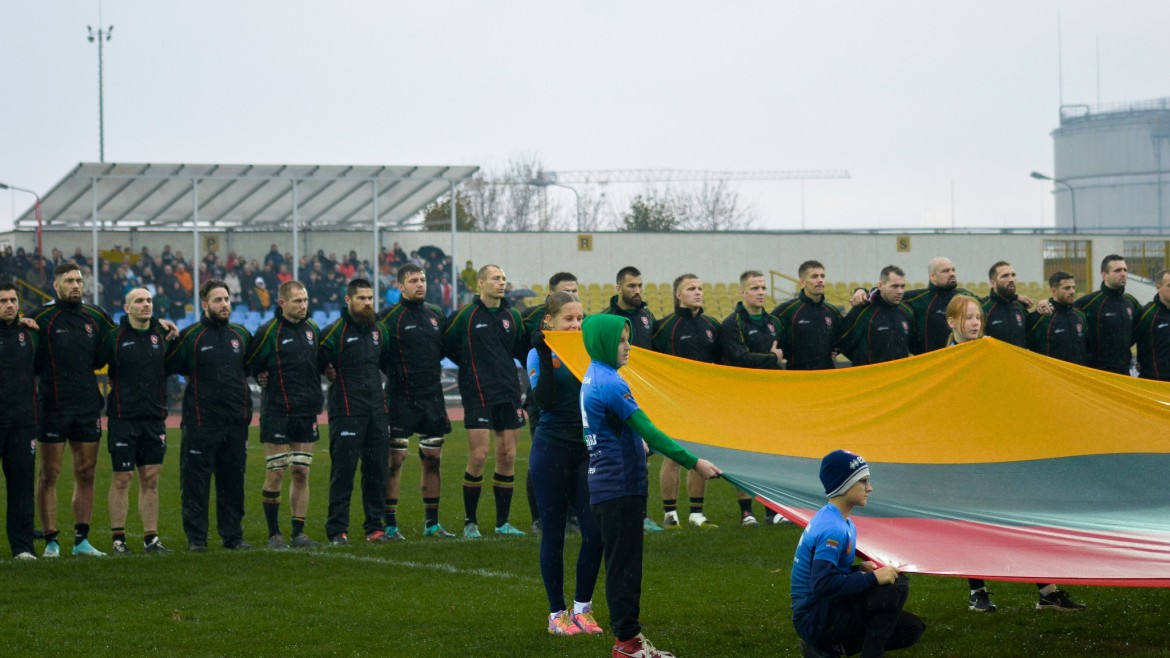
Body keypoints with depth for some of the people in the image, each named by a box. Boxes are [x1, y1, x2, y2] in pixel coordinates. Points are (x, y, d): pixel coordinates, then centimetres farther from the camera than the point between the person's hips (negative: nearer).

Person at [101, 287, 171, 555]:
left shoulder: (161, 335, 8)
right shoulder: (114, 337, -4)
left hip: (155, 419, 4)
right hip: (124, 419, -4)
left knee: (150, 480, 6)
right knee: (122, 479, -1)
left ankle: (151, 537, 12)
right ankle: (118, 538, 5)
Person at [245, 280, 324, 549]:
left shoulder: (313, 329, 9)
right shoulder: (268, 331, -8)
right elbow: (250, 366, -4)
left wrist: (314, 392, 13)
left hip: (306, 413, 5)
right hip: (276, 413, -5)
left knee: (301, 473, 5)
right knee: (275, 474, -3)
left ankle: (298, 533, 11)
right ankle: (274, 534, 5)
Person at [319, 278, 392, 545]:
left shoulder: (377, 330, 13)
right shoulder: (335, 332, -7)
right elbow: (316, 365, -10)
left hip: (377, 411, 6)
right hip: (347, 412, -6)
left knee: (377, 470, 8)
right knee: (343, 471, -5)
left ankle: (375, 527, 15)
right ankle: (337, 530, 0)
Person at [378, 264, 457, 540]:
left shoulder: (436, 314, 11)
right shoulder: (391, 317, -7)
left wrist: (433, 369, 11)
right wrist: (396, 372, -8)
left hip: (432, 396, 6)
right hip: (401, 399, -6)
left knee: (433, 460, 9)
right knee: (394, 459, -6)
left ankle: (432, 523, 17)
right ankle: (390, 524, 0)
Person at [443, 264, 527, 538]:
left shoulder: (512, 316, 10)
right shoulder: (465, 315, -3)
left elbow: (520, 350, 23)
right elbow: (446, 346, 6)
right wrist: (471, 367, 10)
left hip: (509, 393, 5)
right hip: (478, 394, -5)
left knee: (507, 457, 4)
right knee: (478, 457, -9)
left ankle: (503, 522, 13)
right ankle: (470, 522, 3)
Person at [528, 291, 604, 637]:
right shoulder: (539, 355, -3)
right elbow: (544, 400, -17)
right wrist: (546, 356, -21)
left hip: (585, 449, 4)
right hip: (552, 449, -4)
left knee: (595, 531, -1)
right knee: (554, 533, 2)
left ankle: (582, 609, 13)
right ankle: (557, 614, 11)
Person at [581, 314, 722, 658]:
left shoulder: (594, 378, 12)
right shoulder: (610, 384, -19)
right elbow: (649, 431, -22)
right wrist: (693, 463, -20)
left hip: (607, 484, 10)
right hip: (620, 487, -10)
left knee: (623, 564, 13)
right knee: (624, 565, -4)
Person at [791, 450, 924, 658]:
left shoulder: (836, 519, 9)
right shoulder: (833, 529, -22)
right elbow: (822, 584, -31)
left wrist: (859, 569, 0)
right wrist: (873, 578, -26)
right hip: (815, 619, -10)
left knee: (912, 629, 11)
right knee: (896, 587, -21)